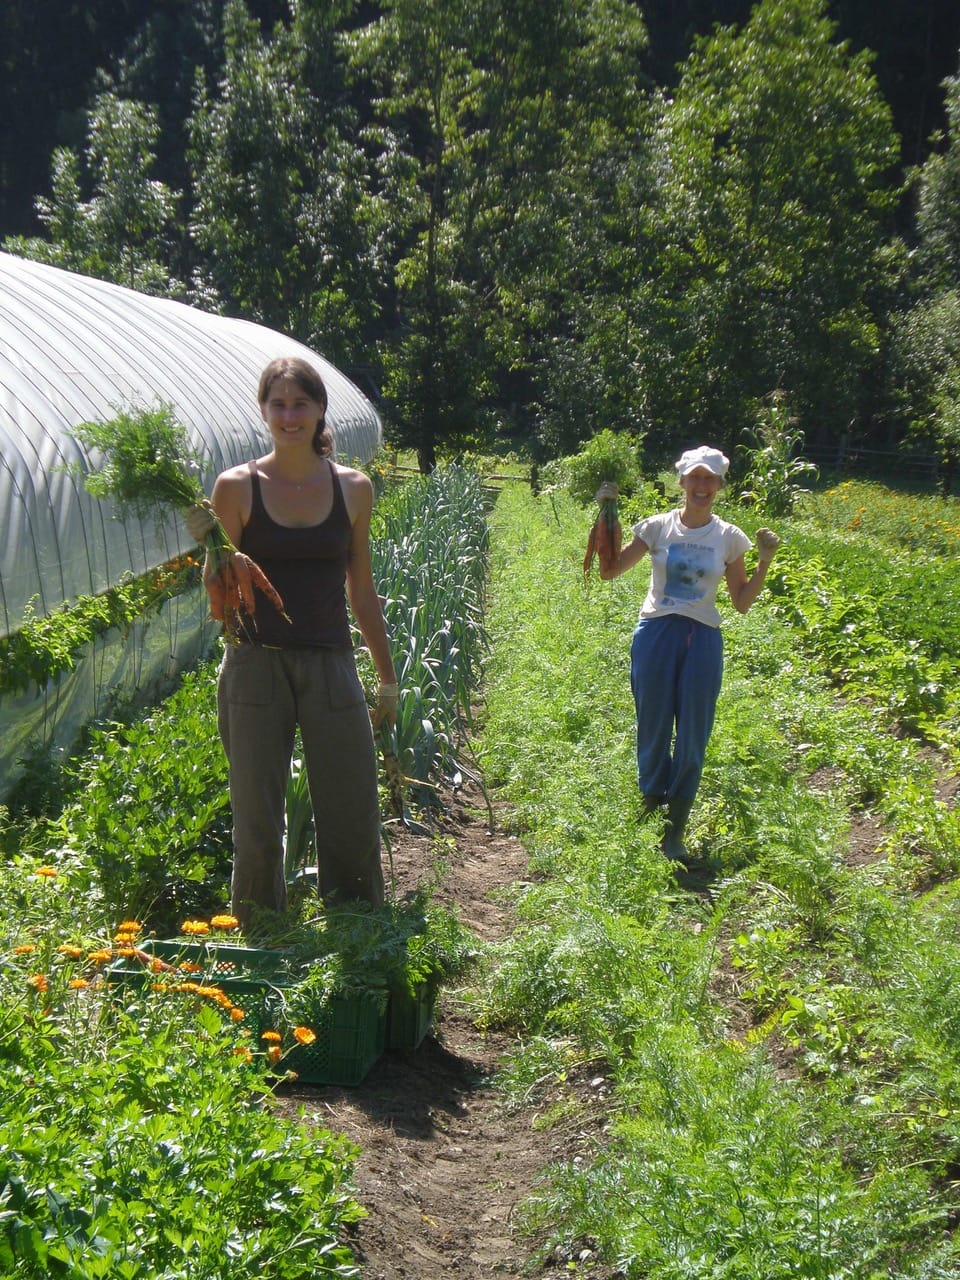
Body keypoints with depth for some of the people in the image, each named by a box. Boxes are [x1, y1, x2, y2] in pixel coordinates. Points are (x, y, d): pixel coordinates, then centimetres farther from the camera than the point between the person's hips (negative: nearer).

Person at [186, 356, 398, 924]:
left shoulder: (353, 487, 5)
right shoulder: (237, 486, -2)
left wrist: (388, 678, 13)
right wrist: (208, 544, -20)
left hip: (331, 666, 2)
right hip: (257, 665, -2)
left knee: (353, 819, 6)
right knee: (258, 823, 4)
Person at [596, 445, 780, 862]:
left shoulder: (729, 538, 5)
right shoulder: (658, 527, 2)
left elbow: (742, 603, 7)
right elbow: (609, 570, 1)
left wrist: (765, 562, -4)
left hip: (703, 640, 1)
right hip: (655, 635, -1)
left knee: (692, 737, 3)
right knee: (653, 729, 4)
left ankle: (675, 831, 14)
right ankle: (650, 816, 19)